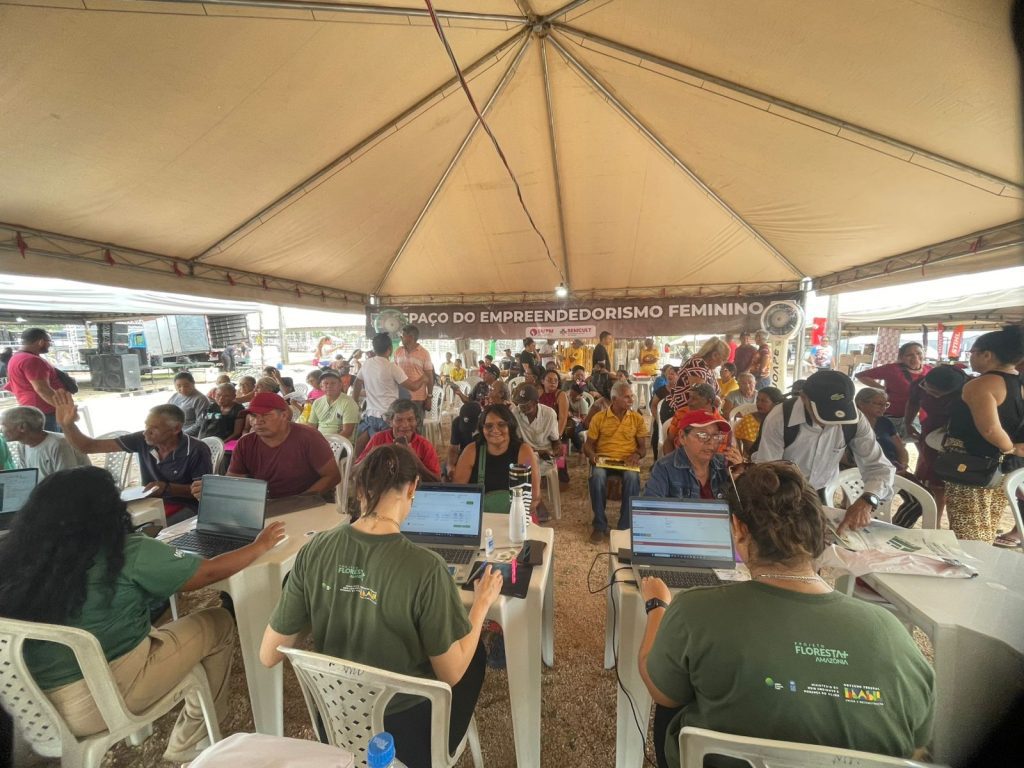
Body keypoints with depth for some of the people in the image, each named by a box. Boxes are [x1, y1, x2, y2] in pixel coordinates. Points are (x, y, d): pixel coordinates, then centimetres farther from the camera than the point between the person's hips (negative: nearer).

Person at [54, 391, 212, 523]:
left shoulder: (197, 450, -17)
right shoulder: (142, 440, -5)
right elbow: (88, 446, 2)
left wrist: (168, 488, -24)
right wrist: (67, 424, -16)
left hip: (186, 507, -5)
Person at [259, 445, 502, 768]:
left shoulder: (314, 550, -18)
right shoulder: (424, 568, -30)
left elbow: (269, 655, -7)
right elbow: (451, 674, -17)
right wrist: (482, 603, -4)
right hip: (405, 730, -4)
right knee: (475, 654, 24)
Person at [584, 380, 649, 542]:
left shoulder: (637, 418, 7)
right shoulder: (599, 417, 4)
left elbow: (643, 447, 10)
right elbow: (588, 444, 7)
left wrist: (637, 454, -13)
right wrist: (591, 454, -16)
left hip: (627, 461, 1)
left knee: (632, 477, -34)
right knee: (597, 476, -34)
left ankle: (625, 526, -18)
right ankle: (600, 526, -19)